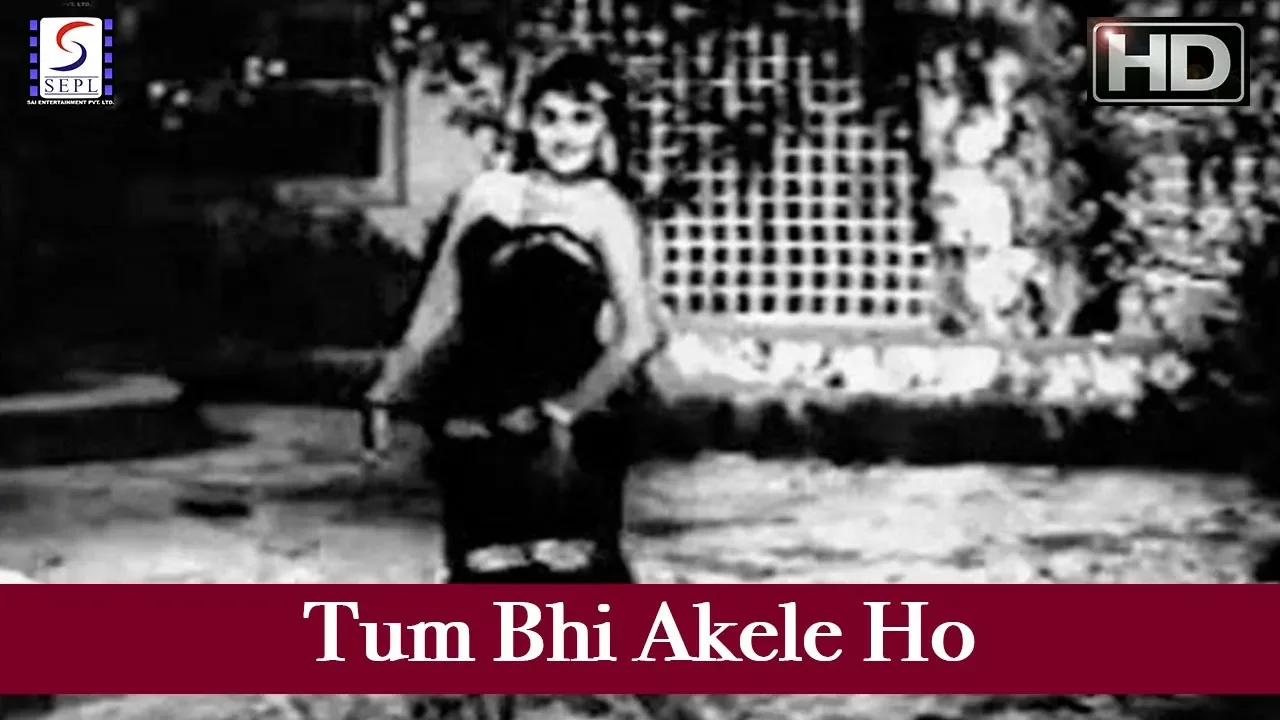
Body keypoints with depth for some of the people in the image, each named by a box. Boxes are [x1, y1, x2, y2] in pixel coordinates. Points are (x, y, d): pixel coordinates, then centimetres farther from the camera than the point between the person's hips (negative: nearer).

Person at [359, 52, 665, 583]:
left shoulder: (607, 212, -4)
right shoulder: (487, 195, 9)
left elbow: (639, 334, -13)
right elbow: (440, 305, 14)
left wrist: (564, 410, -18)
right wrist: (387, 392, 12)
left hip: (564, 427, -4)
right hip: (476, 413, 4)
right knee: (484, 567, 5)